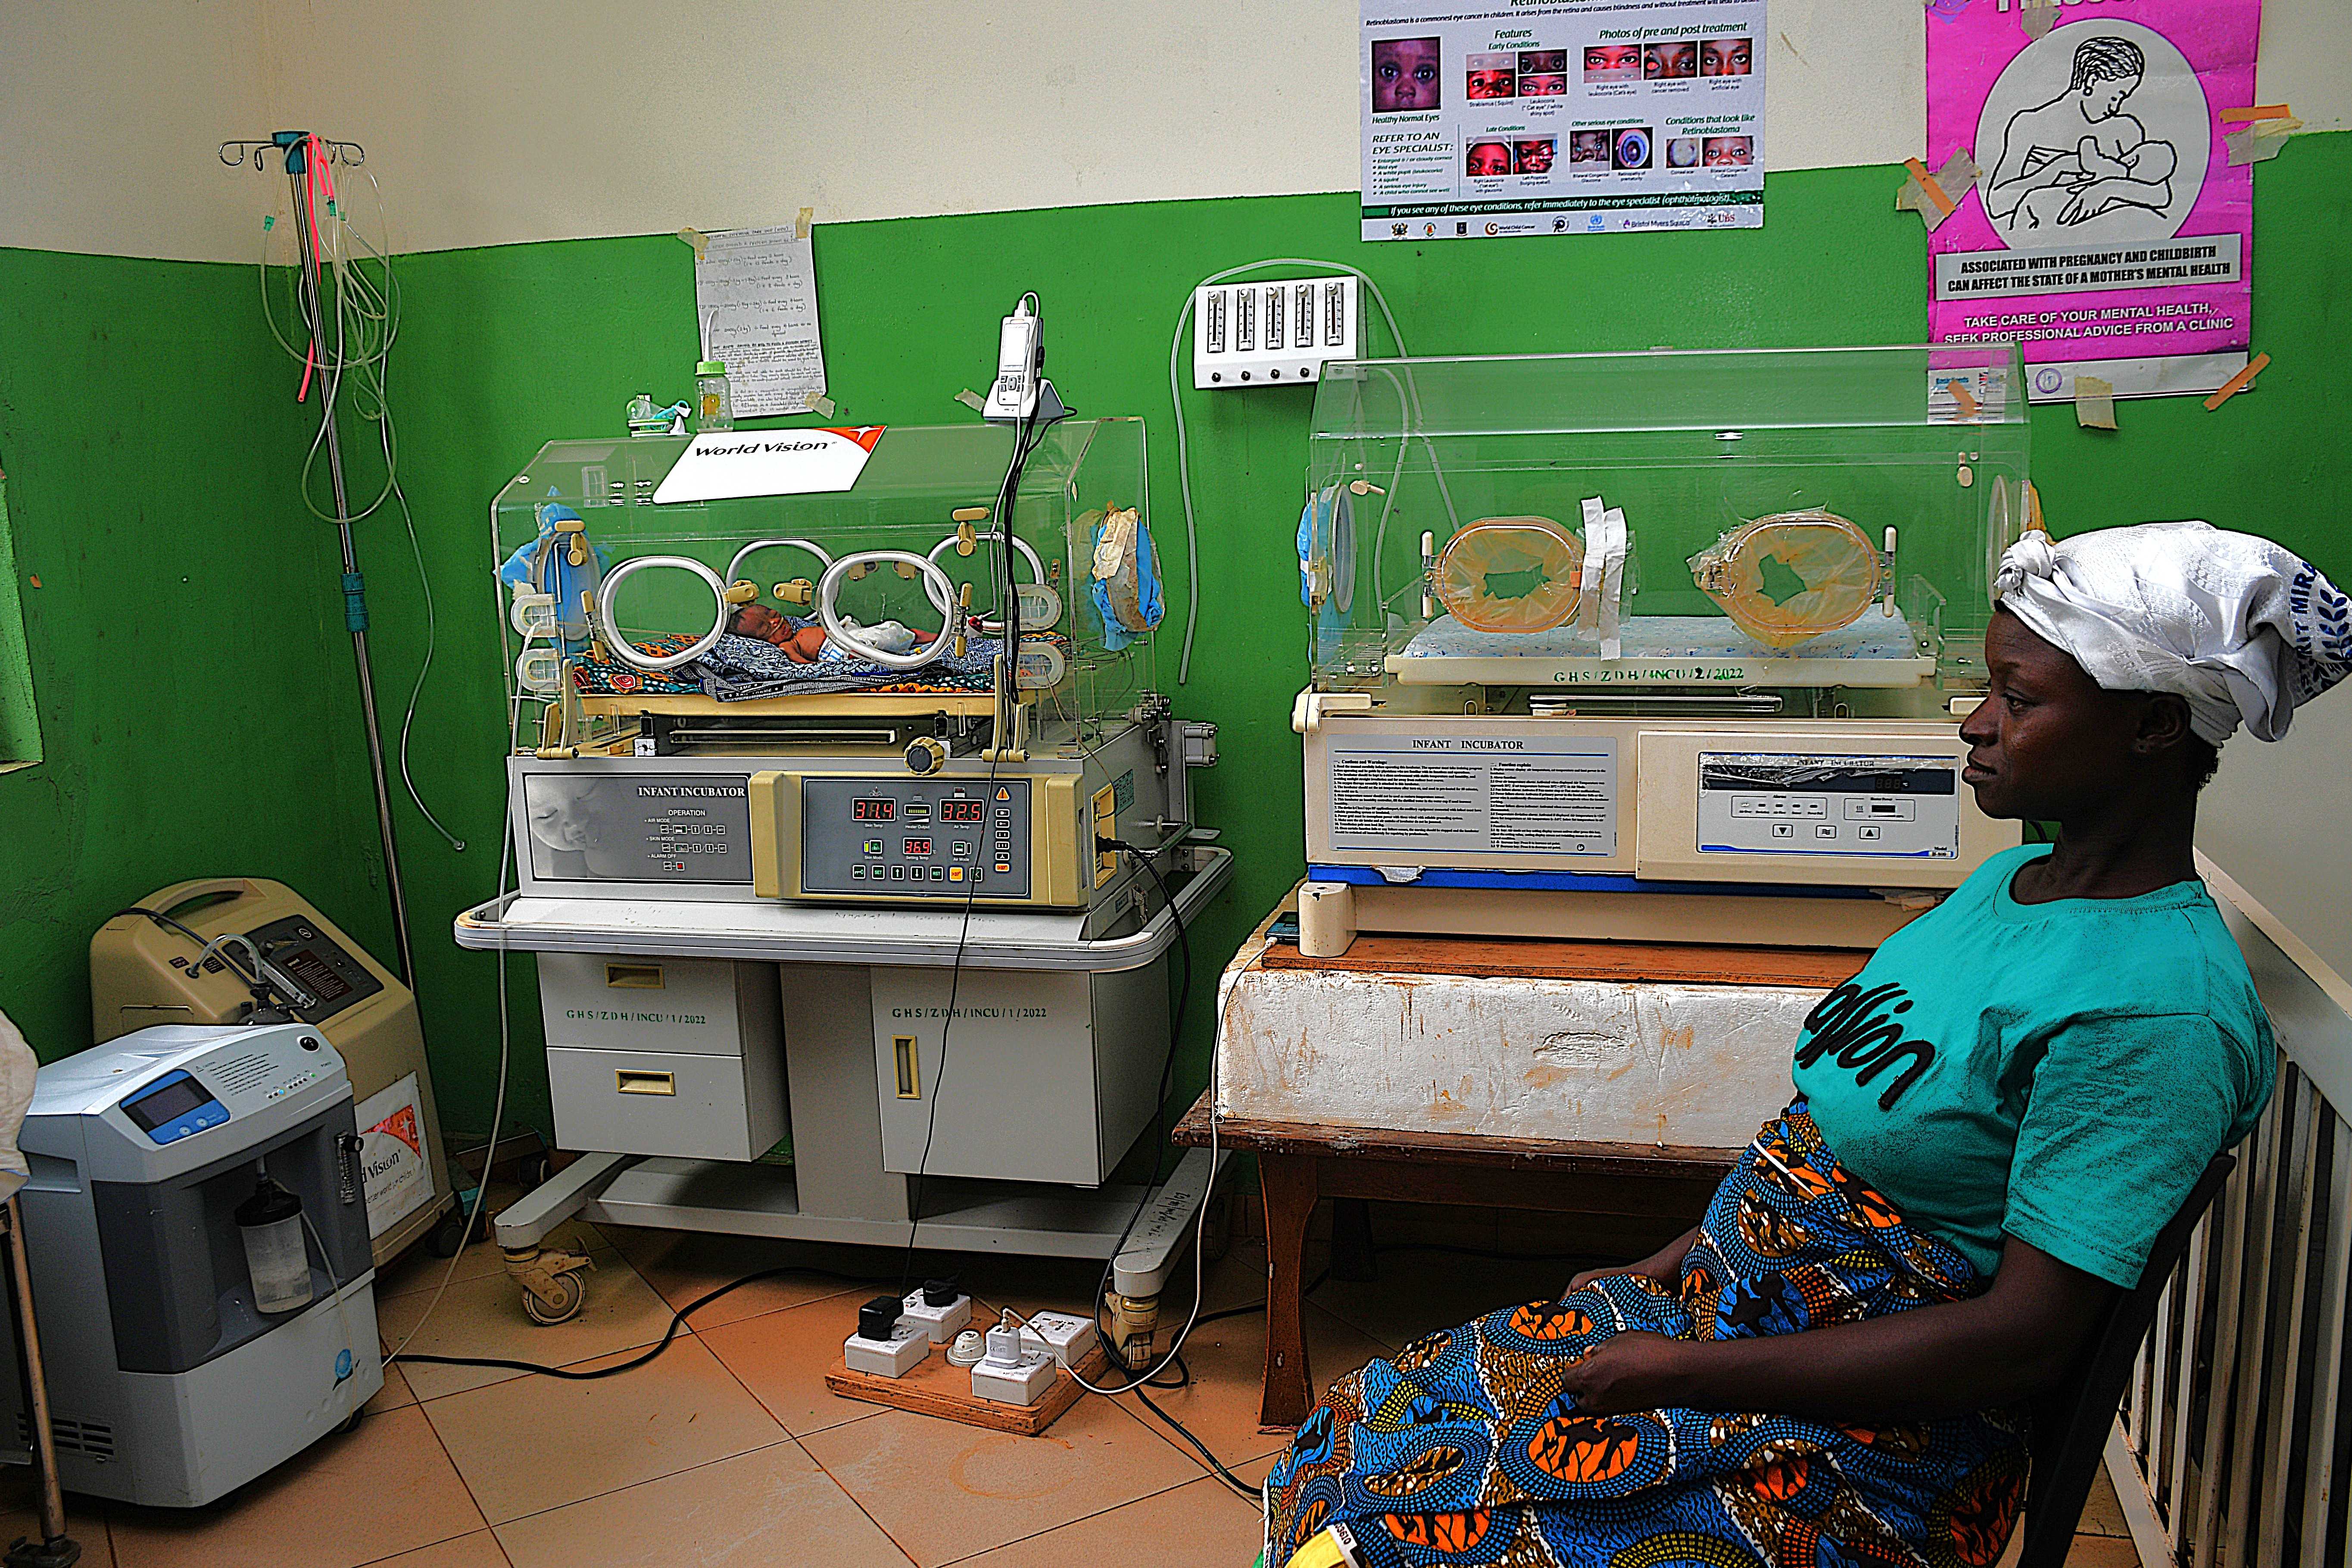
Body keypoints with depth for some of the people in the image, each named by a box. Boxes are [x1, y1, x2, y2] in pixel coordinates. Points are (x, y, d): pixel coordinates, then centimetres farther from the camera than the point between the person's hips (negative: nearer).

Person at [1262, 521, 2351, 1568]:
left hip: (1863, 1443, -8)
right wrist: (1716, 1236, 9)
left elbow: (2026, 1337, -24)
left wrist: (1684, 1374, -21)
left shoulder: (2155, 1013, -23)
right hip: (1730, 1299, 8)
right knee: (1363, 1425, 5)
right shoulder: (2013, 878, 6)